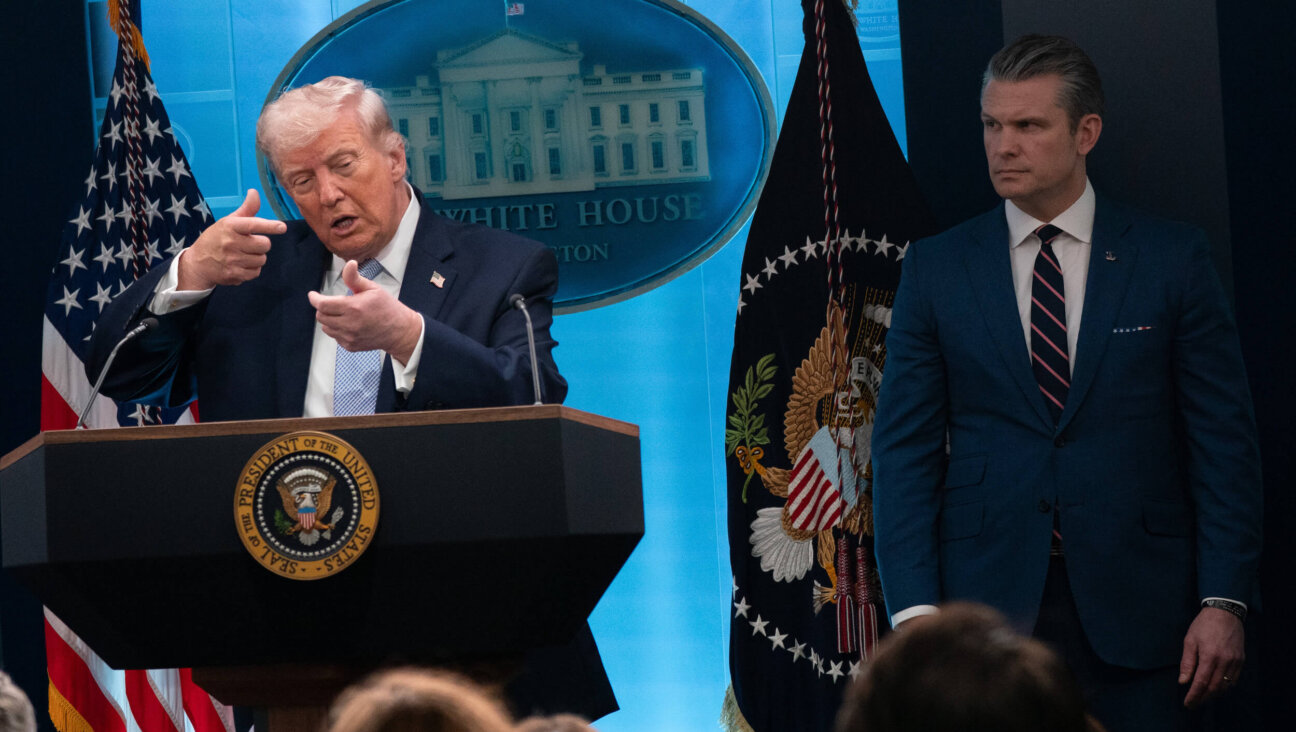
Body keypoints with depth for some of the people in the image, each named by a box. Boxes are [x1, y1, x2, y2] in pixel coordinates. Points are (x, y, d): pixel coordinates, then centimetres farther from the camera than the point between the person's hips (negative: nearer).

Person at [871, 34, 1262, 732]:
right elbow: (905, 448, 4)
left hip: (1135, 607, -1)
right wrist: (915, 609, -7)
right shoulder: (935, 268, 6)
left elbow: (1222, 438, 3)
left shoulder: (1173, 257, 4)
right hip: (989, 595, 1)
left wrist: (1224, 600, -5)